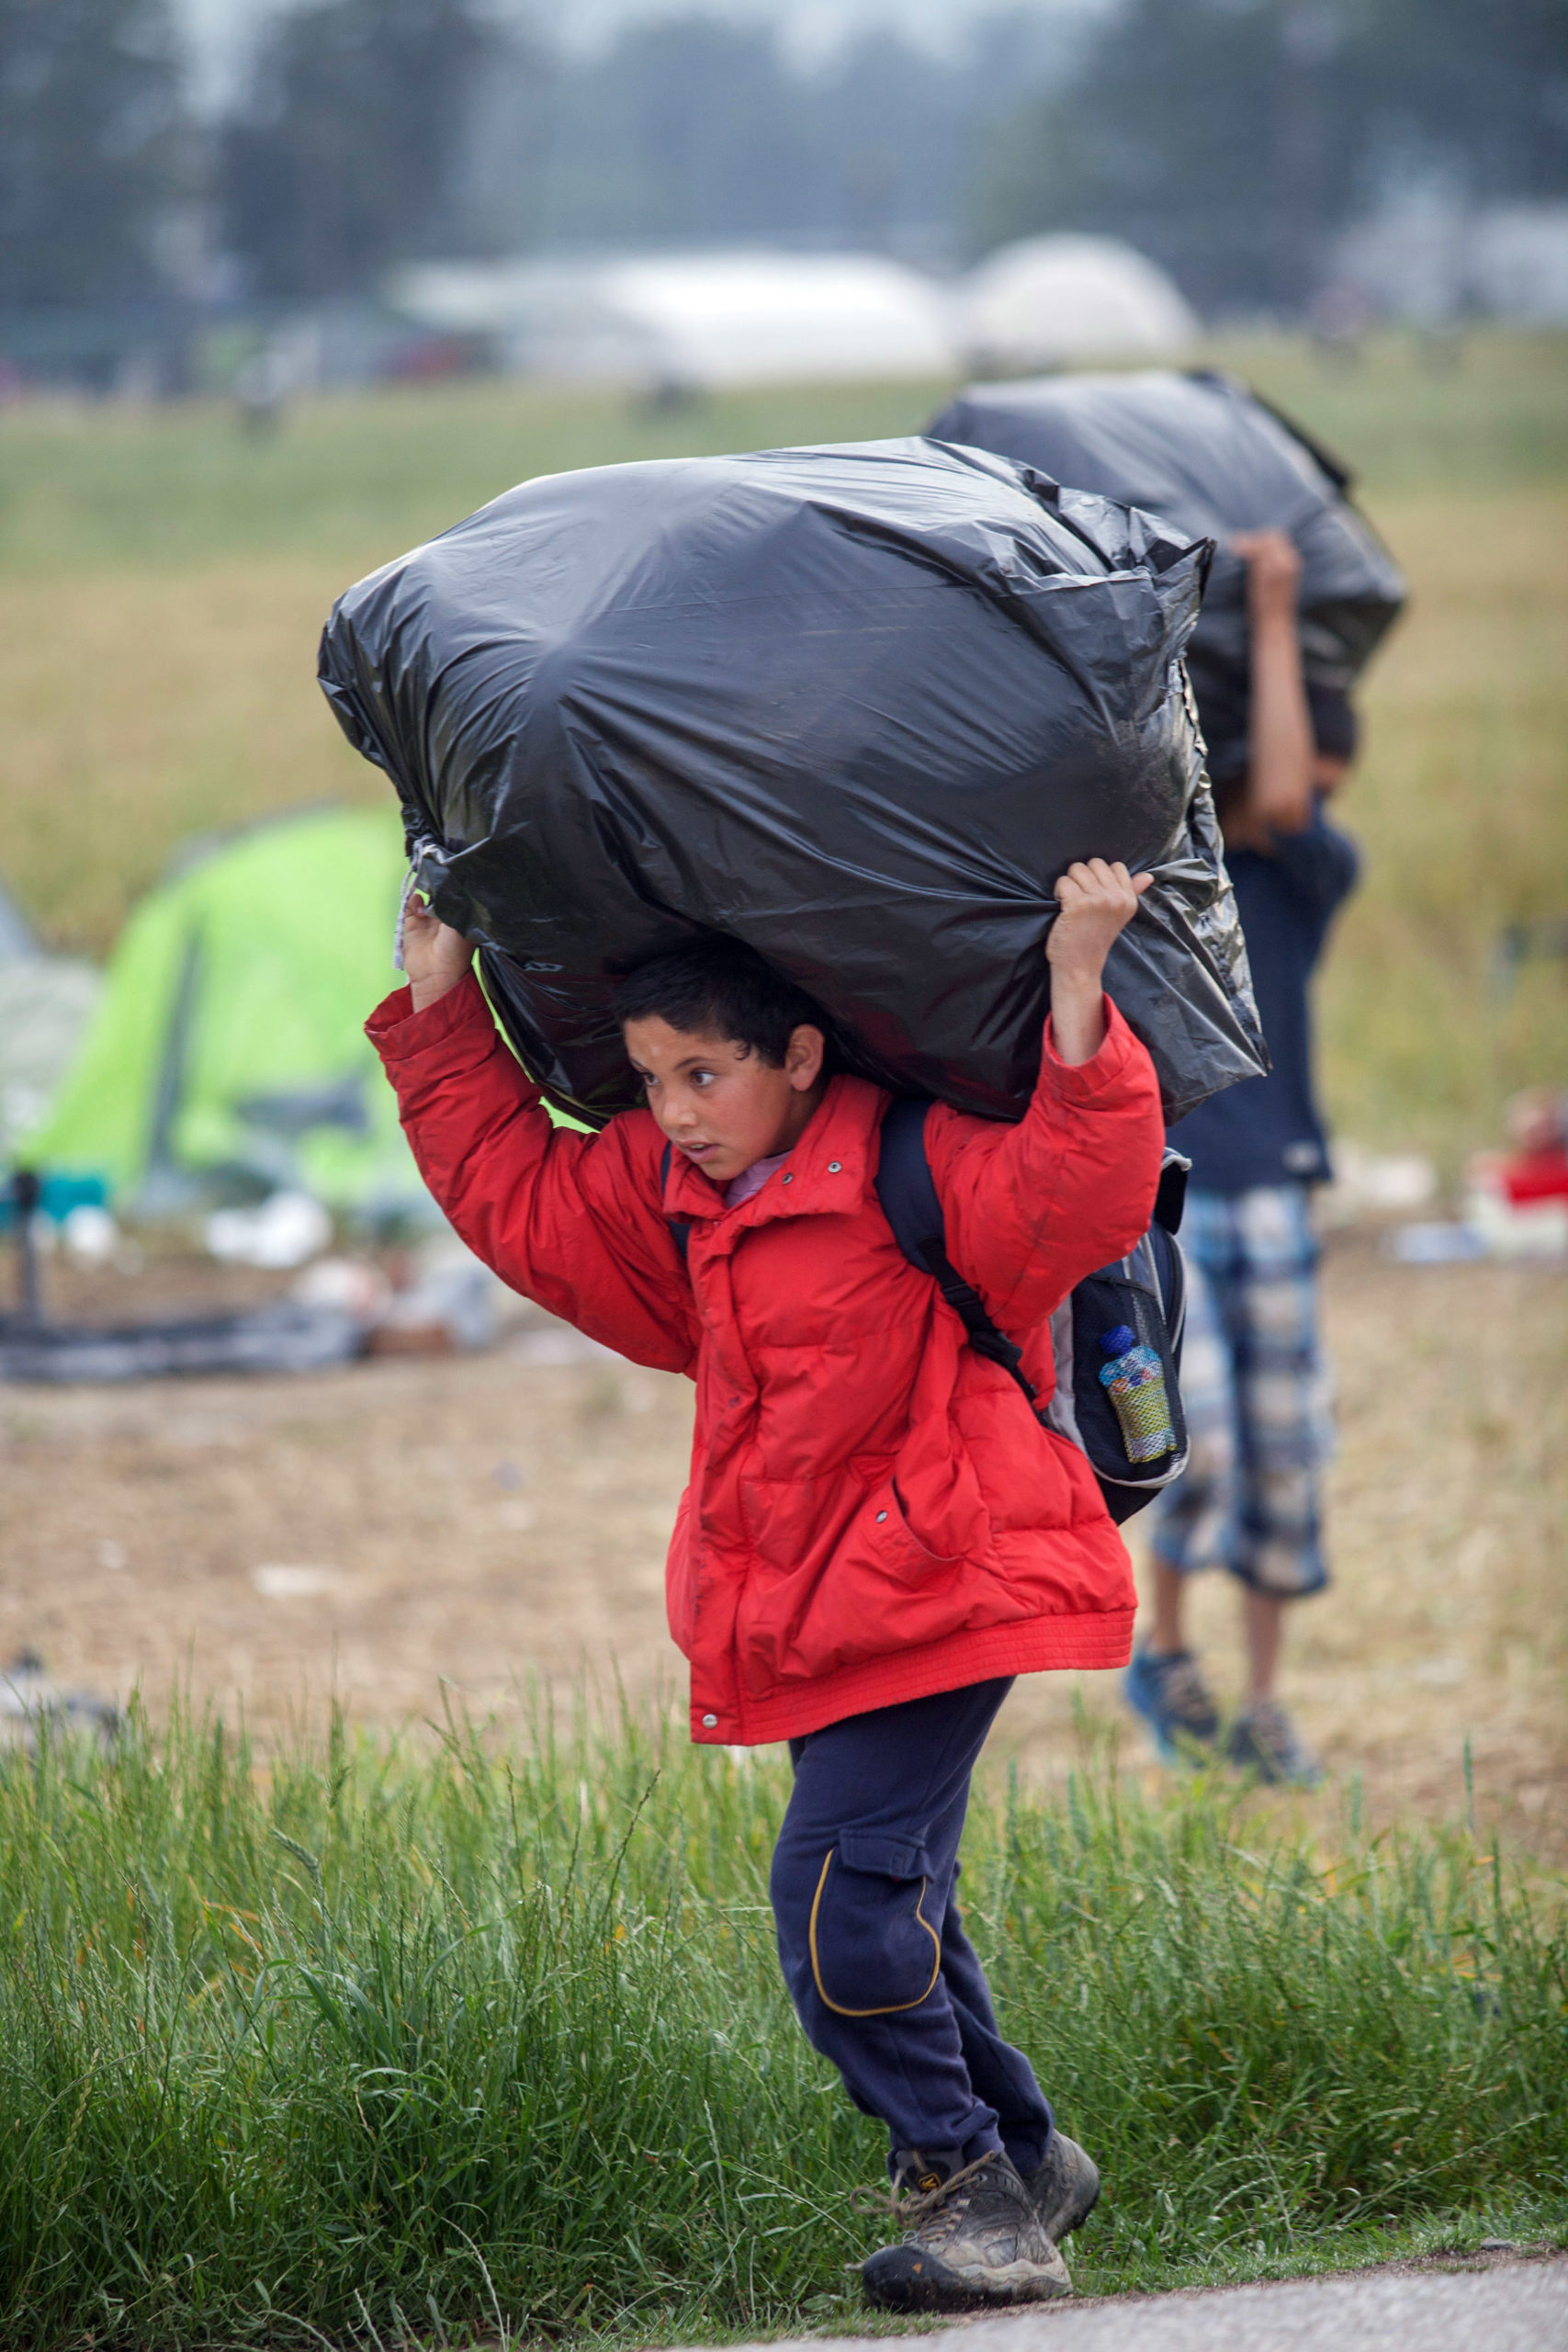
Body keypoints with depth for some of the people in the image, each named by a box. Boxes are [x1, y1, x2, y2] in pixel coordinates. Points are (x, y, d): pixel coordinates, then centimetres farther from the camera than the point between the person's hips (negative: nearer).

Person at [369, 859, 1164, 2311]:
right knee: (882, 1905, 15)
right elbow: (512, 1186, 19)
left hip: (937, 1593, -9)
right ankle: (1019, 2155, 29)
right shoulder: (668, 1196, 9)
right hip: (813, 1618, 9)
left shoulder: (914, 1176, -15)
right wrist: (442, 1010, 16)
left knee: (842, 1894, -17)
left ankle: (964, 2181, -8)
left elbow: (1075, 1192, -28)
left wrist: (1074, 997, -37)